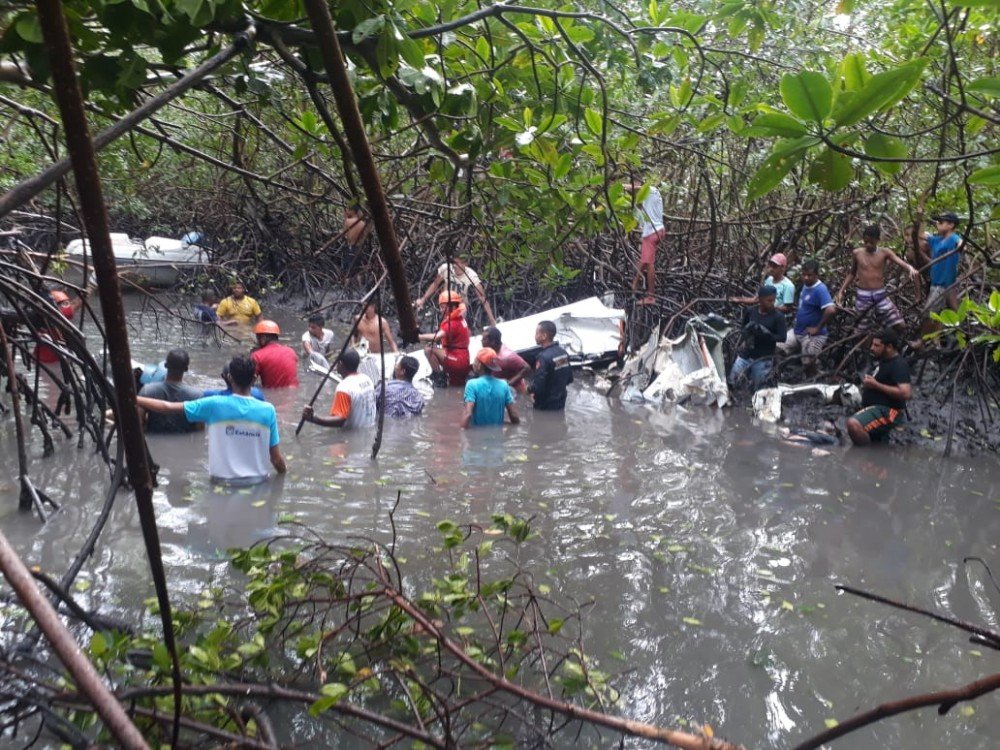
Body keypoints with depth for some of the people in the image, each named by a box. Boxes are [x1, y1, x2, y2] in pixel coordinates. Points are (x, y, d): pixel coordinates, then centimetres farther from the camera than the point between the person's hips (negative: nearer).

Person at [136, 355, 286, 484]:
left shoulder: (215, 405, -12)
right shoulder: (267, 410, -10)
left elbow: (168, 407, -6)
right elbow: (276, 458, -7)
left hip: (223, 481, 0)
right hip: (257, 481, 0)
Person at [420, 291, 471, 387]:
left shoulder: (454, 323, -17)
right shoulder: (460, 319, 13)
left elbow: (437, 337, -32)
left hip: (458, 362, -10)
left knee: (429, 349, -18)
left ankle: (439, 378, -10)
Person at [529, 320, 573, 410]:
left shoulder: (544, 357, -24)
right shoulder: (563, 352, 1)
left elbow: (538, 387, -25)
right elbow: (569, 379, 10)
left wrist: (528, 389, -6)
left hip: (545, 406, -7)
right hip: (560, 403, 7)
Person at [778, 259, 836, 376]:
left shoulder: (820, 289, -21)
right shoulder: (805, 285, 6)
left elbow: (831, 310, -33)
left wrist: (818, 328, -24)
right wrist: (797, 316, 10)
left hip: (812, 336, -8)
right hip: (797, 331, 8)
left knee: (809, 365, 3)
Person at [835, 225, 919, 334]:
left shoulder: (884, 253, -2)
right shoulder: (857, 253, 2)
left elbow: (901, 263, -16)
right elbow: (852, 273, 16)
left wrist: (911, 269, -39)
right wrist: (841, 291, 12)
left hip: (881, 295, 0)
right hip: (863, 296, 0)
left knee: (900, 325, -7)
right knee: (865, 330, 6)